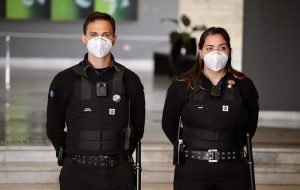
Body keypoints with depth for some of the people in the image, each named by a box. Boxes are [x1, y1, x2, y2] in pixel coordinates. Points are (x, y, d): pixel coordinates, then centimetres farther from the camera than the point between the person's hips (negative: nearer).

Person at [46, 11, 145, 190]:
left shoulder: (129, 80, 5)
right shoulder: (65, 80, 2)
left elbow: (137, 126, 11)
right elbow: (54, 128, 8)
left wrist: (121, 157, 6)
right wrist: (75, 156, 6)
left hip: (118, 174, 1)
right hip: (77, 174, -1)